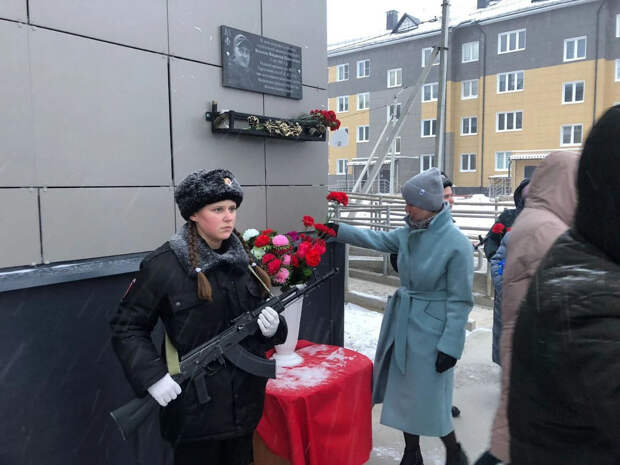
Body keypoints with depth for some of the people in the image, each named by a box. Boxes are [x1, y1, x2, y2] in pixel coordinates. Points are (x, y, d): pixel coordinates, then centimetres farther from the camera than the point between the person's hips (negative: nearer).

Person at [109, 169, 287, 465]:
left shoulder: (243, 259, 3)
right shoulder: (163, 265, -14)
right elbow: (126, 327, -8)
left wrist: (272, 327, -9)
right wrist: (153, 376, -18)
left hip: (244, 399, 5)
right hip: (194, 405, -5)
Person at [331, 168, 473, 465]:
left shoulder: (457, 244, -20)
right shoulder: (410, 233, -1)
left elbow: (460, 300, -17)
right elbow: (378, 240, 12)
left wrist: (450, 346, -16)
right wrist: (338, 231, 6)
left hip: (431, 330, -7)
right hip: (402, 322, 7)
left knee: (428, 398, 5)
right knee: (404, 391, 17)